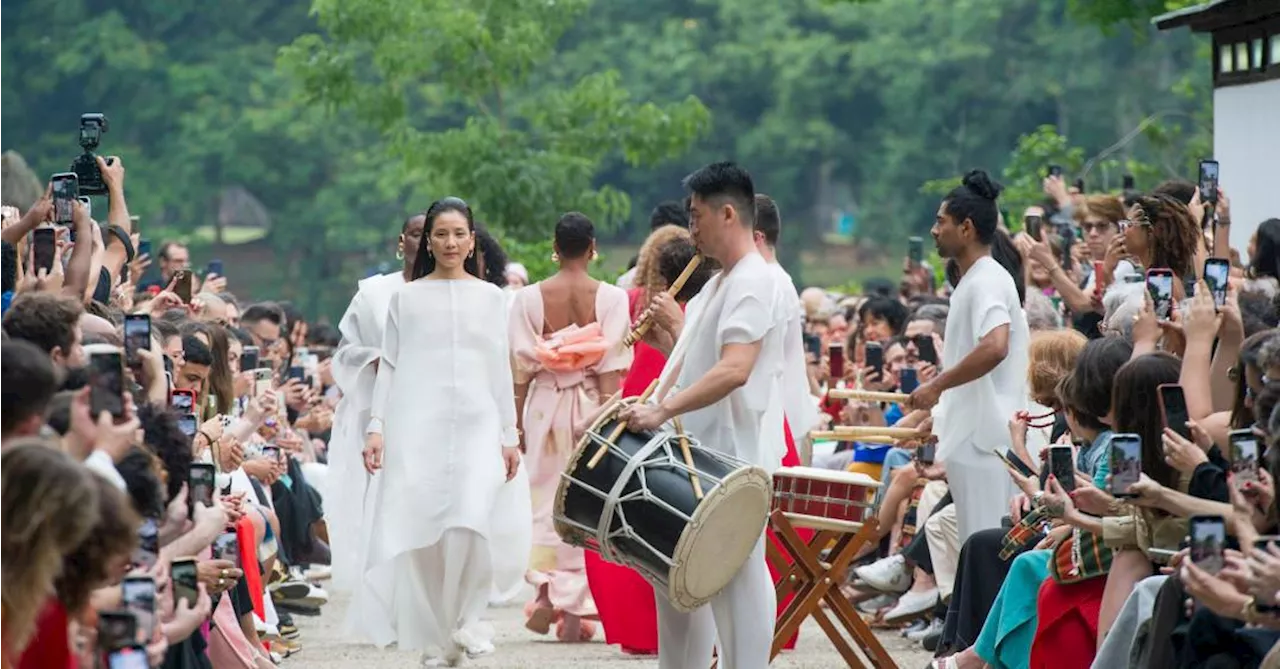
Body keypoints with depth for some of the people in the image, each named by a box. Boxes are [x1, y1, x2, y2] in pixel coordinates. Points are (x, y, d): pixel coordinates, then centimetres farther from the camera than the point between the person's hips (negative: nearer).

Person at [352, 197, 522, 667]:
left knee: (469, 523, -20)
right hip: (417, 428, 0)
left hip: (477, 426, 0)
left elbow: (501, 370, 12)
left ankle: (466, 619, -1)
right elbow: (389, 367, 7)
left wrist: (509, 435, 8)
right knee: (421, 533, -4)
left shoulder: (490, 298, 12)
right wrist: (376, 427, -3)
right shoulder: (406, 298, 9)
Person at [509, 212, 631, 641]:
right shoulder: (611, 298, -6)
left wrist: (517, 422, 6)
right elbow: (612, 368, -8)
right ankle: (574, 610, 7)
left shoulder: (529, 298, -3)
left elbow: (522, 368, -1)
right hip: (592, 406, -1)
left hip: (545, 405, 1)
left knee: (544, 500, 13)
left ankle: (544, 589, -3)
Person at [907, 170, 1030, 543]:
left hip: (984, 439, -10)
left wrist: (937, 385, -21)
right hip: (971, 438, 10)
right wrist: (936, 420, 24)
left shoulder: (986, 281, -14)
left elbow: (994, 347, -31)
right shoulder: (973, 281, 17)